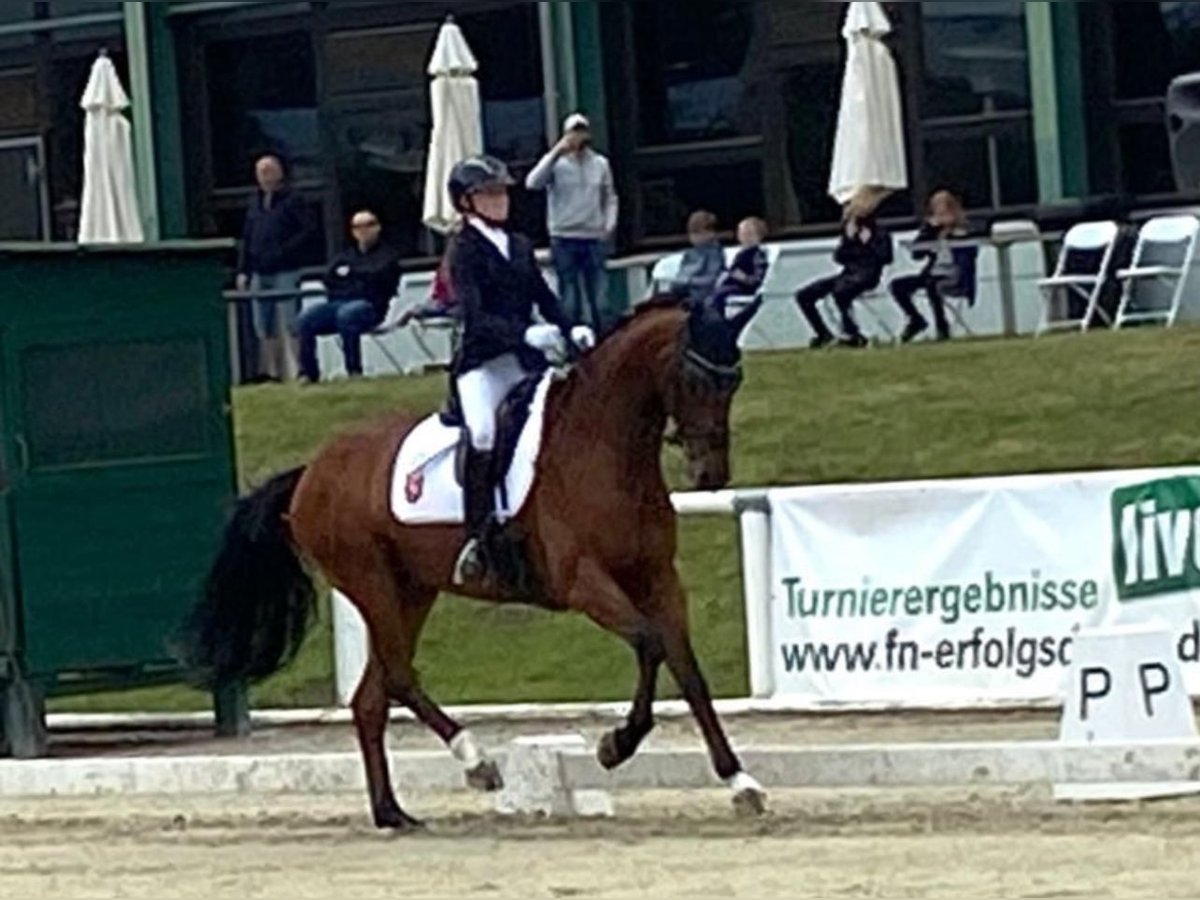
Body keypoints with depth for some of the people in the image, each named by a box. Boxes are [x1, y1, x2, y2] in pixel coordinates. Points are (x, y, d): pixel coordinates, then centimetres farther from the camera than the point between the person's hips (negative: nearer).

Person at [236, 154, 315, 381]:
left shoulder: (292, 200, -1)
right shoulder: (255, 203, 16)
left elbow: (308, 231, -8)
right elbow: (246, 239, 18)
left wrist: (284, 251, -17)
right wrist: (243, 271, 10)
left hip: (285, 272, -7)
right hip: (260, 273, 7)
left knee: (290, 323, -9)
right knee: (263, 326, 7)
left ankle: (298, 369, -8)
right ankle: (271, 371, 11)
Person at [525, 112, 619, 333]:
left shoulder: (600, 164, 8)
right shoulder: (557, 164, -2)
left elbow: (610, 198, 14)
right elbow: (533, 183, -18)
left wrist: (610, 224, -2)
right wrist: (555, 153, -18)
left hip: (594, 238, 3)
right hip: (564, 238, -3)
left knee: (598, 299, 4)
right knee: (569, 300, 1)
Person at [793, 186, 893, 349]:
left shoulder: (879, 232, -7)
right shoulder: (850, 229, 9)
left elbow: (885, 257, -14)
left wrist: (868, 242, -12)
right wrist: (848, 239, -2)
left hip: (866, 276, -7)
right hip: (848, 273, 7)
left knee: (840, 291, -38)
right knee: (803, 295, -1)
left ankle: (851, 334, -23)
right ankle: (824, 334, 9)